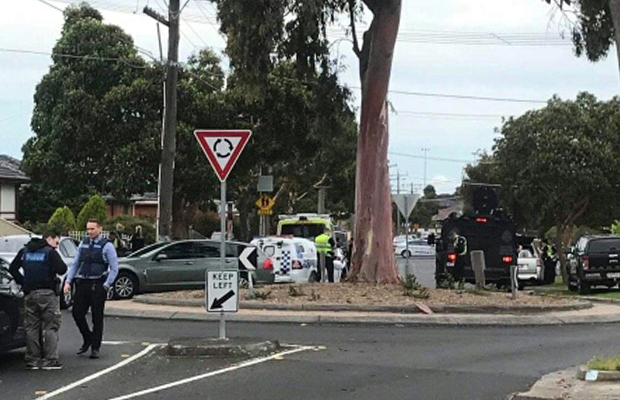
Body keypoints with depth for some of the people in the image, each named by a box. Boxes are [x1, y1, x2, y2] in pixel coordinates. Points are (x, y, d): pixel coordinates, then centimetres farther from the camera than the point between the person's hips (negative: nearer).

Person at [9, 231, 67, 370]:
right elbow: (62, 269, -13)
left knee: (31, 327, 10)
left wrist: (22, 282, 12)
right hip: (47, 293, -5)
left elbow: (12, 269, 12)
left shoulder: (24, 251, 12)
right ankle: (49, 360, -5)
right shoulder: (50, 252, -6)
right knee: (50, 327, 0)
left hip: (30, 294, 5)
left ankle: (32, 360, 10)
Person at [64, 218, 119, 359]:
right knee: (77, 313, 2)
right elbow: (75, 264, 15)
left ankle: (95, 347, 12)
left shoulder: (106, 246, -4)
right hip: (82, 283, 5)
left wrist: (106, 285, -12)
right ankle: (87, 339, 24)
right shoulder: (83, 244, 11)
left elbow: (114, 268, -5)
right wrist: (68, 281, 5)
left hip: (97, 285, -5)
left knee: (97, 317, 2)